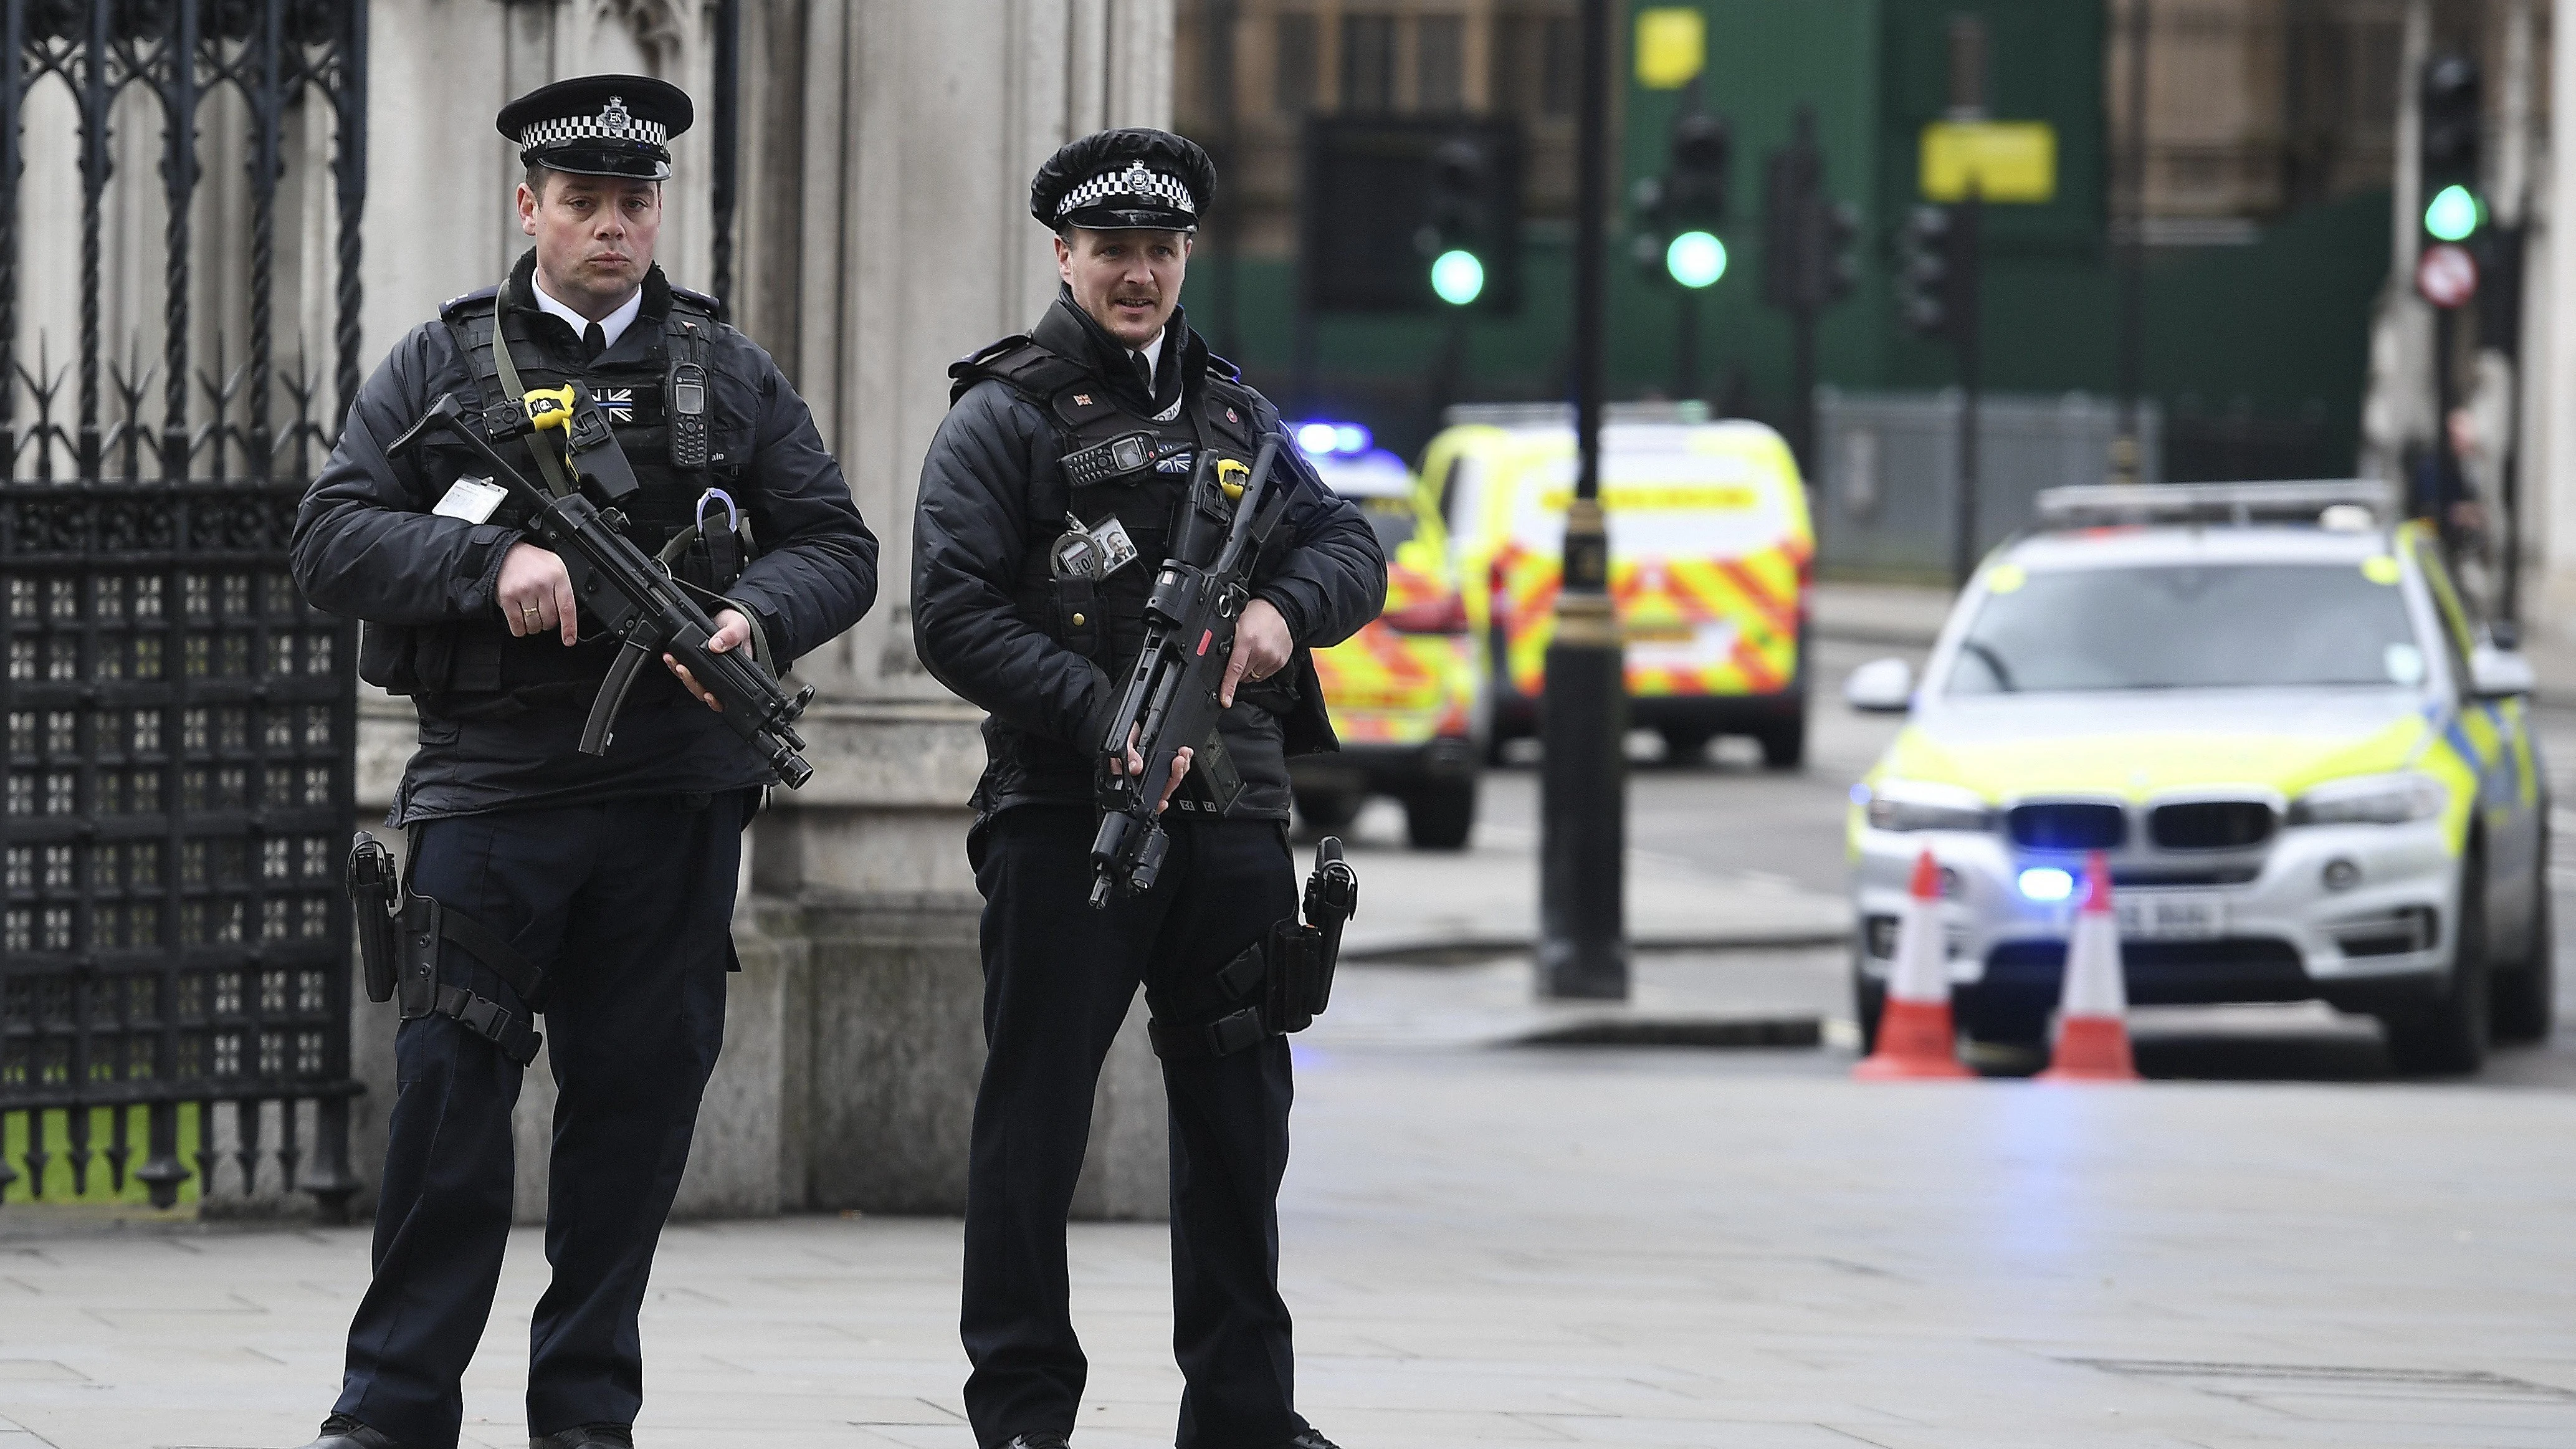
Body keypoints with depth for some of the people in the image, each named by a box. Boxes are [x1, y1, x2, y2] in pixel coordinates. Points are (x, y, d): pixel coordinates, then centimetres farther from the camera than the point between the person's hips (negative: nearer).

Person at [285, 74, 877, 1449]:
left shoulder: (731, 376, 11)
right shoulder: (444, 364, 6)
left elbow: (838, 549, 9)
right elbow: (332, 537, -1)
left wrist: (753, 618, -12)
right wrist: (492, 563, -17)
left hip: (675, 799, 2)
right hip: (488, 782, -2)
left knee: (638, 1102, 4)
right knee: (448, 1085, -7)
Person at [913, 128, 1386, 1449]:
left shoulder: (1235, 413, 17)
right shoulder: (1005, 416, -1)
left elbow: (1350, 548, 16)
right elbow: (954, 617, -9)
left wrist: (1285, 608, -8)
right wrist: (1104, 717, -19)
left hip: (1231, 824, 5)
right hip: (1066, 827, -5)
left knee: (1239, 1118, 10)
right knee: (1034, 1118, -1)